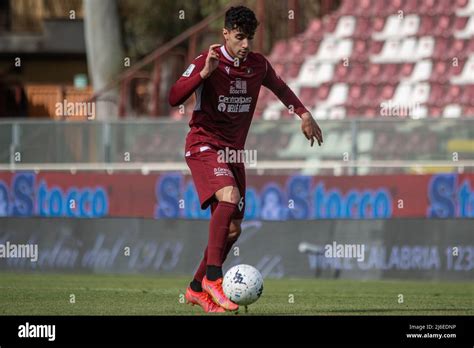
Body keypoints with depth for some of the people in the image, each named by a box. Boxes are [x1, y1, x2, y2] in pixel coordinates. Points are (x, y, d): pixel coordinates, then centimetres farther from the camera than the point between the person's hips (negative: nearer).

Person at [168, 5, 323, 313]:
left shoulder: (258, 65, 5)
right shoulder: (208, 61, -13)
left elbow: (280, 87, 27)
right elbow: (174, 98, -24)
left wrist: (304, 114, 16)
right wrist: (204, 73, -35)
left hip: (233, 150, 7)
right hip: (204, 145, -7)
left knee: (233, 228, 4)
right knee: (230, 196, -32)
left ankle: (198, 289, 20)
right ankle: (213, 277, -27)